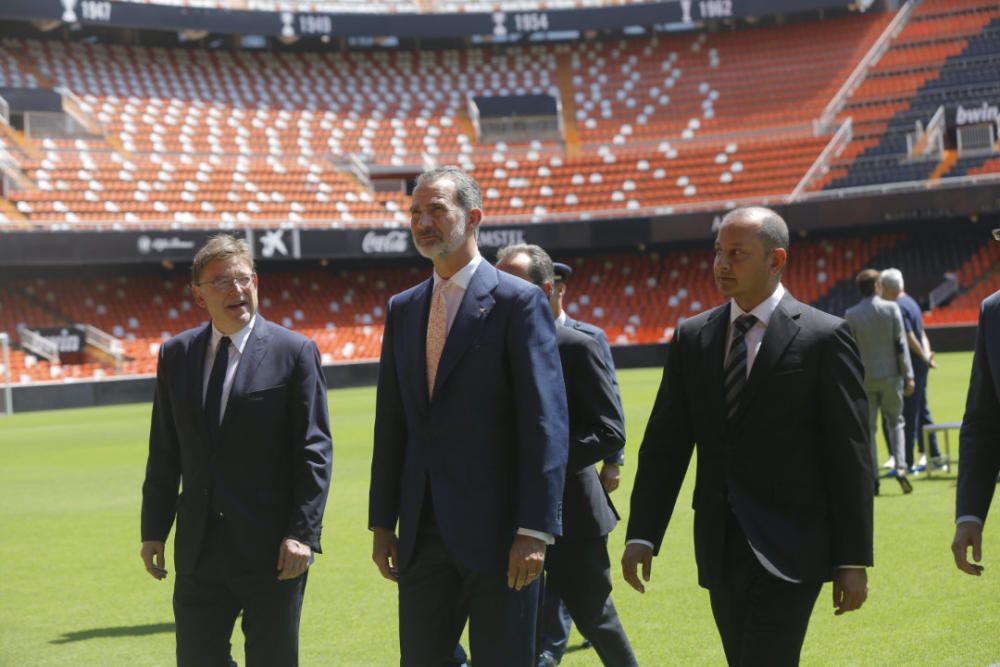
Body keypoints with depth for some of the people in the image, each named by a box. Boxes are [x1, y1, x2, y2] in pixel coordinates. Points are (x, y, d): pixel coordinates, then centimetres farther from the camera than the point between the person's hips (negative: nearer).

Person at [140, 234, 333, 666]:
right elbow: (164, 452, 13)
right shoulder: (176, 354, 8)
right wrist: (153, 529, 10)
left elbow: (315, 451, -7)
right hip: (198, 549, 4)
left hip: (271, 550, -4)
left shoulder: (295, 352, -4)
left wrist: (302, 534, -14)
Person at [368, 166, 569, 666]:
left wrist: (535, 530, -17)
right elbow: (391, 423, 16)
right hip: (423, 532, 6)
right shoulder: (403, 309, 14)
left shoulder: (518, 302, -6)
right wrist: (382, 522, 12)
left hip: (497, 530, -6)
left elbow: (546, 422, -11)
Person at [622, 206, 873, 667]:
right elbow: (664, 444, 9)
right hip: (720, 551, 5)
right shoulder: (692, 337, 9)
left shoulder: (823, 337, -5)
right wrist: (642, 534, 0)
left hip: (788, 549, -5)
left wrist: (853, 560, -7)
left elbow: (850, 456, -5)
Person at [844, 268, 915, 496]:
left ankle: (873, 478, 2)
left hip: (864, 378, 0)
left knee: (868, 428, 6)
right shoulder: (891, 308, -4)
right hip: (890, 375, 0)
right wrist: (908, 375, -2)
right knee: (895, 422, 13)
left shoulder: (851, 315, -4)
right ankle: (900, 467, -4)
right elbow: (901, 344, -6)